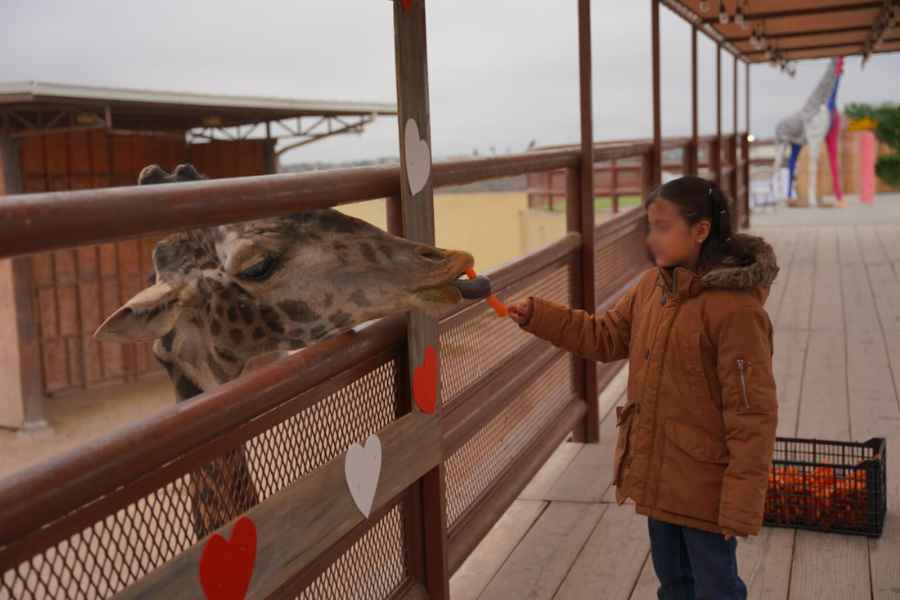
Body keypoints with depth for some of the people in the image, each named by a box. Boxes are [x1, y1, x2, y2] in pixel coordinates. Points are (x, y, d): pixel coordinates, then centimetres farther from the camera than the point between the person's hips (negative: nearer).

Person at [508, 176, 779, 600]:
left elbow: (753, 415, -22)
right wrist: (537, 316, 0)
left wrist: (742, 505, -20)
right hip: (660, 477, 8)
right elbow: (605, 337, 12)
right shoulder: (652, 286, 0)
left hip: (706, 487, -7)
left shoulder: (735, 308, -24)